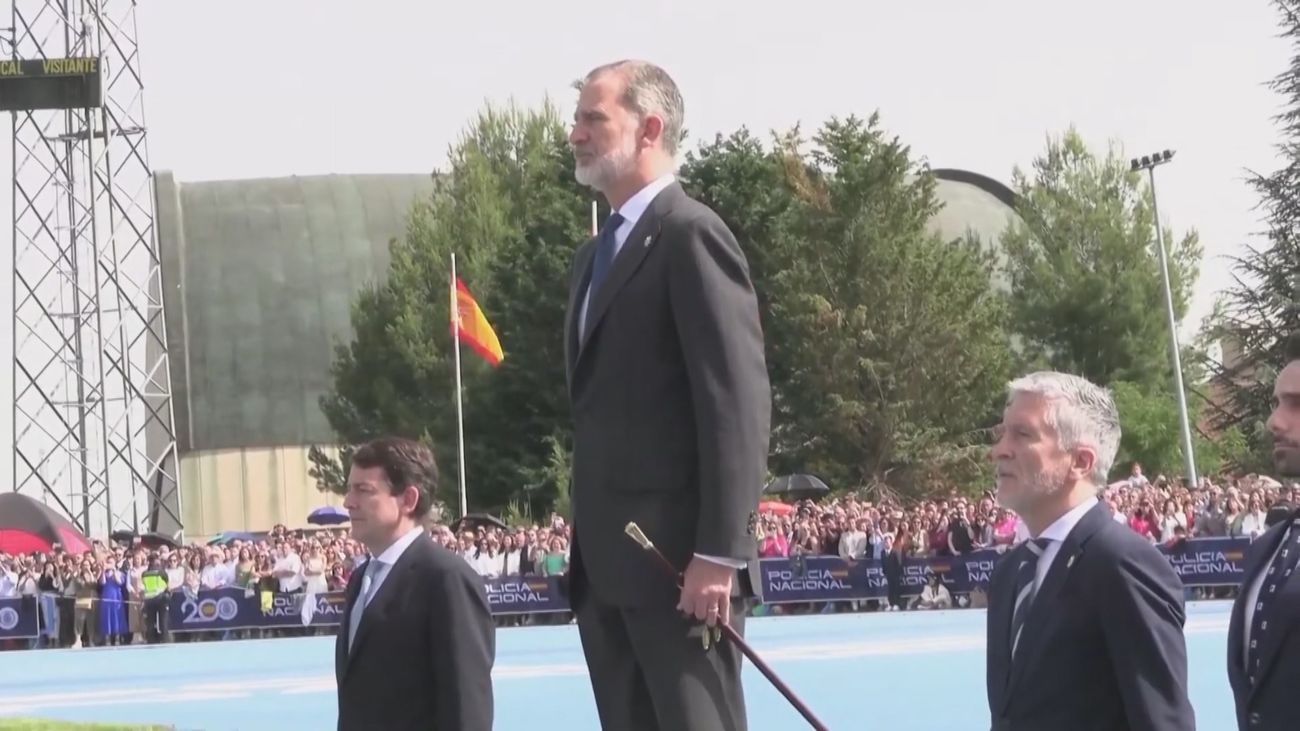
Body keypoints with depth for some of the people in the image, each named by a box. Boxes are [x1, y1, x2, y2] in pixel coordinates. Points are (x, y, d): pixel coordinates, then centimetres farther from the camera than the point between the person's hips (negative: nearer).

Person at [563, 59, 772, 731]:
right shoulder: (597, 253, 20)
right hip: (608, 563, 9)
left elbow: (739, 401, -16)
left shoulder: (691, 235, -9)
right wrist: (587, 547, 16)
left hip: (678, 559, -9)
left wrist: (719, 554, -20)